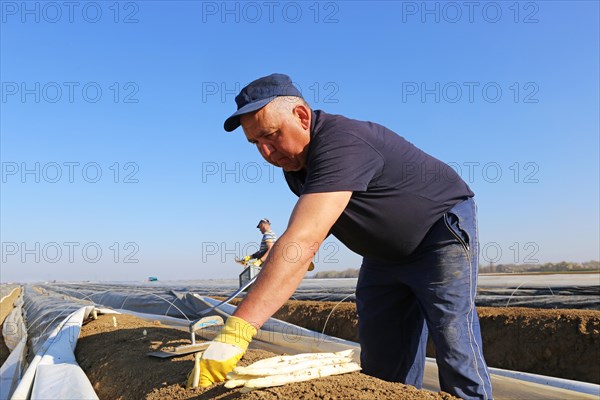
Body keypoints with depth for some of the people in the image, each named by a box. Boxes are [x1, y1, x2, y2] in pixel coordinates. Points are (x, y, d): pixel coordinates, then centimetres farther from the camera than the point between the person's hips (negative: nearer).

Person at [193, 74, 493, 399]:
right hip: (385, 252, 8)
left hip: (442, 232, -8)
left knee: (455, 352, -11)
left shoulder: (340, 144, -33)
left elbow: (303, 240, -46)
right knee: (382, 365, 6)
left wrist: (236, 331, -51)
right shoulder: (293, 162, -4)